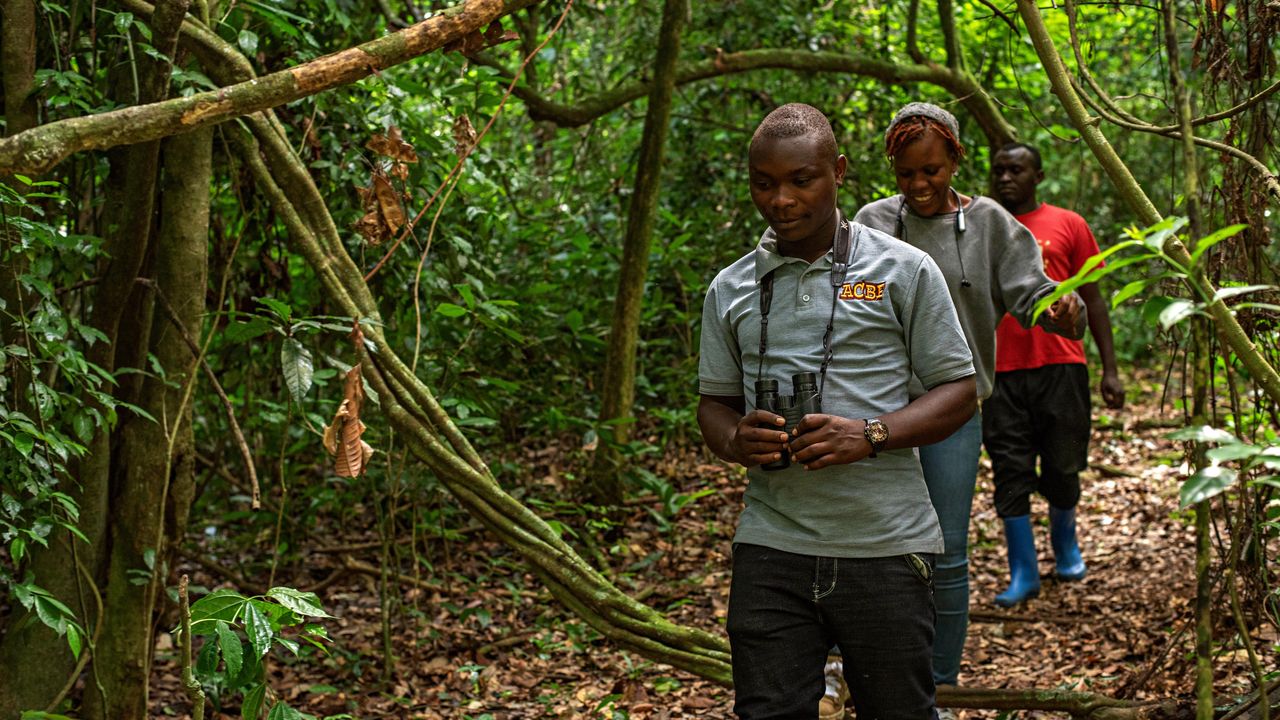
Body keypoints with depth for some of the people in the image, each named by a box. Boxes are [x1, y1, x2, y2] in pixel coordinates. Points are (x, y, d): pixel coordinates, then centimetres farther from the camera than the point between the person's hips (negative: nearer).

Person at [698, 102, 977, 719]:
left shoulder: (903, 270, 1)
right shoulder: (731, 290, 11)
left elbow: (957, 391, 2)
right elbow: (715, 401, 18)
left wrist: (870, 435, -16)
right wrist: (736, 441, -7)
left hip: (884, 546, -2)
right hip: (771, 547, 2)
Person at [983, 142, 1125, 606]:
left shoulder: (1068, 225, 7)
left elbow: (1092, 299, 8)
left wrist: (1110, 368, 2)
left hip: (1061, 366, -1)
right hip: (1002, 372, 1)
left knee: (1062, 469, 7)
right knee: (1011, 474, 0)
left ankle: (1065, 546, 33)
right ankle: (1023, 573, 7)